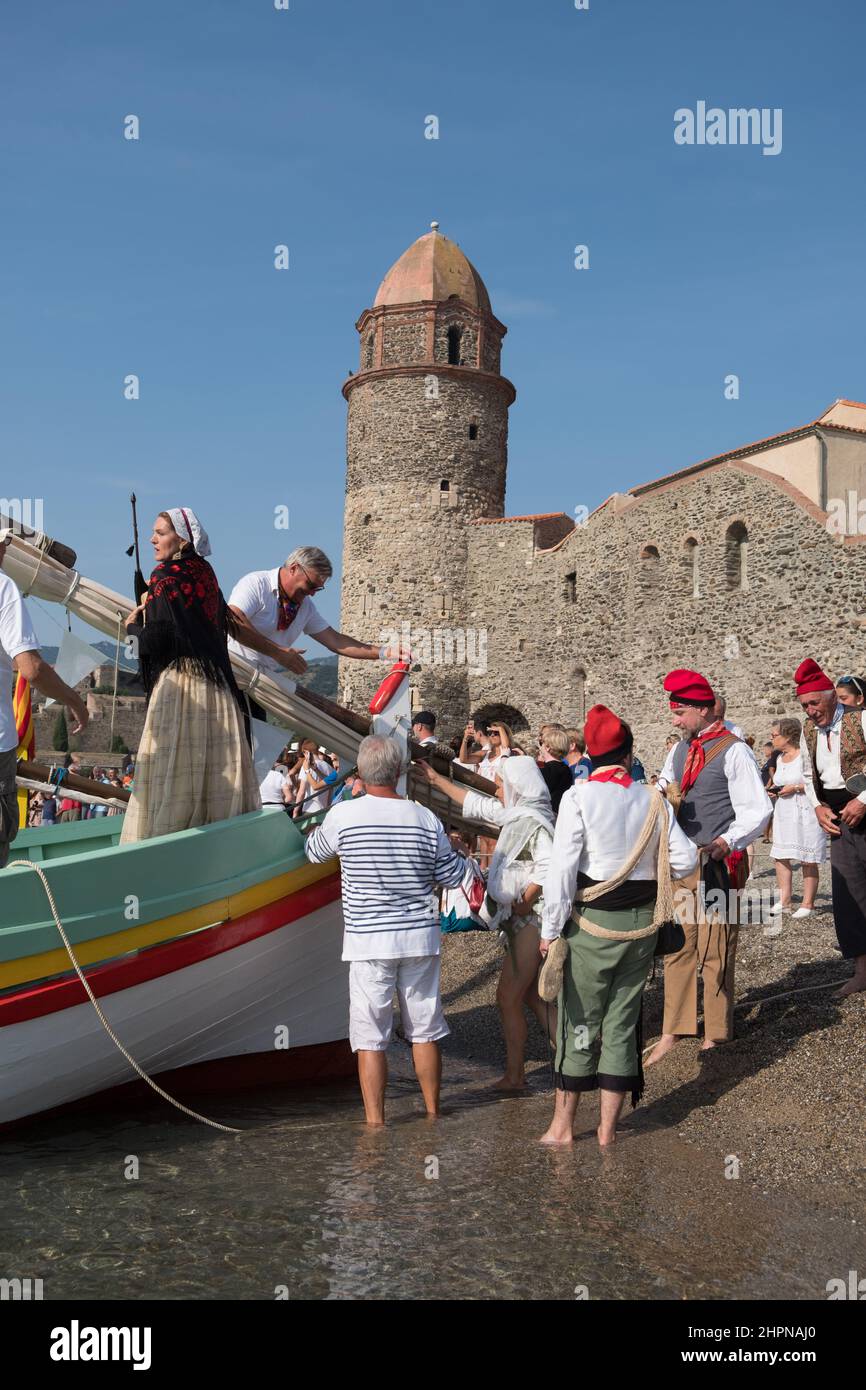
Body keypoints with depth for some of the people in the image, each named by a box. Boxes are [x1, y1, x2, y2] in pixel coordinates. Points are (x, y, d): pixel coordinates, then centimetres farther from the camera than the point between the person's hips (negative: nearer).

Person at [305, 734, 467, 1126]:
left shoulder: (343, 814, -9)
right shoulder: (425, 818, -3)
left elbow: (314, 853, 11)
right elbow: (452, 876, 7)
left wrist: (317, 828, 31)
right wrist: (457, 851, 27)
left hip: (368, 938, -3)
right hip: (420, 936, 3)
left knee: (370, 1035, 5)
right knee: (425, 1029, 14)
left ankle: (375, 1122, 8)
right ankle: (433, 1113, 25)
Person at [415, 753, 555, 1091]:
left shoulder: (534, 822, -16)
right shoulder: (515, 815, 13)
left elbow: (548, 866, -28)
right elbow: (475, 803, 24)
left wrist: (525, 901, -20)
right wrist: (436, 780, 28)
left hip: (531, 919, -10)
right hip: (520, 921, 10)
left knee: (508, 997, -5)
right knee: (532, 996, 14)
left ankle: (514, 1075, 2)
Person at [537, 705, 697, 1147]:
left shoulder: (579, 797, -11)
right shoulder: (654, 800, 0)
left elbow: (562, 868, -15)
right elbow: (685, 860, 1)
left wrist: (551, 929, -8)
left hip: (593, 922, -3)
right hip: (642, 923, 3)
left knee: (579, 1023, 8)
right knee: (622, 1023, 12)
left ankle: (563, 1125, 17)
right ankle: (608, 1128, 20)